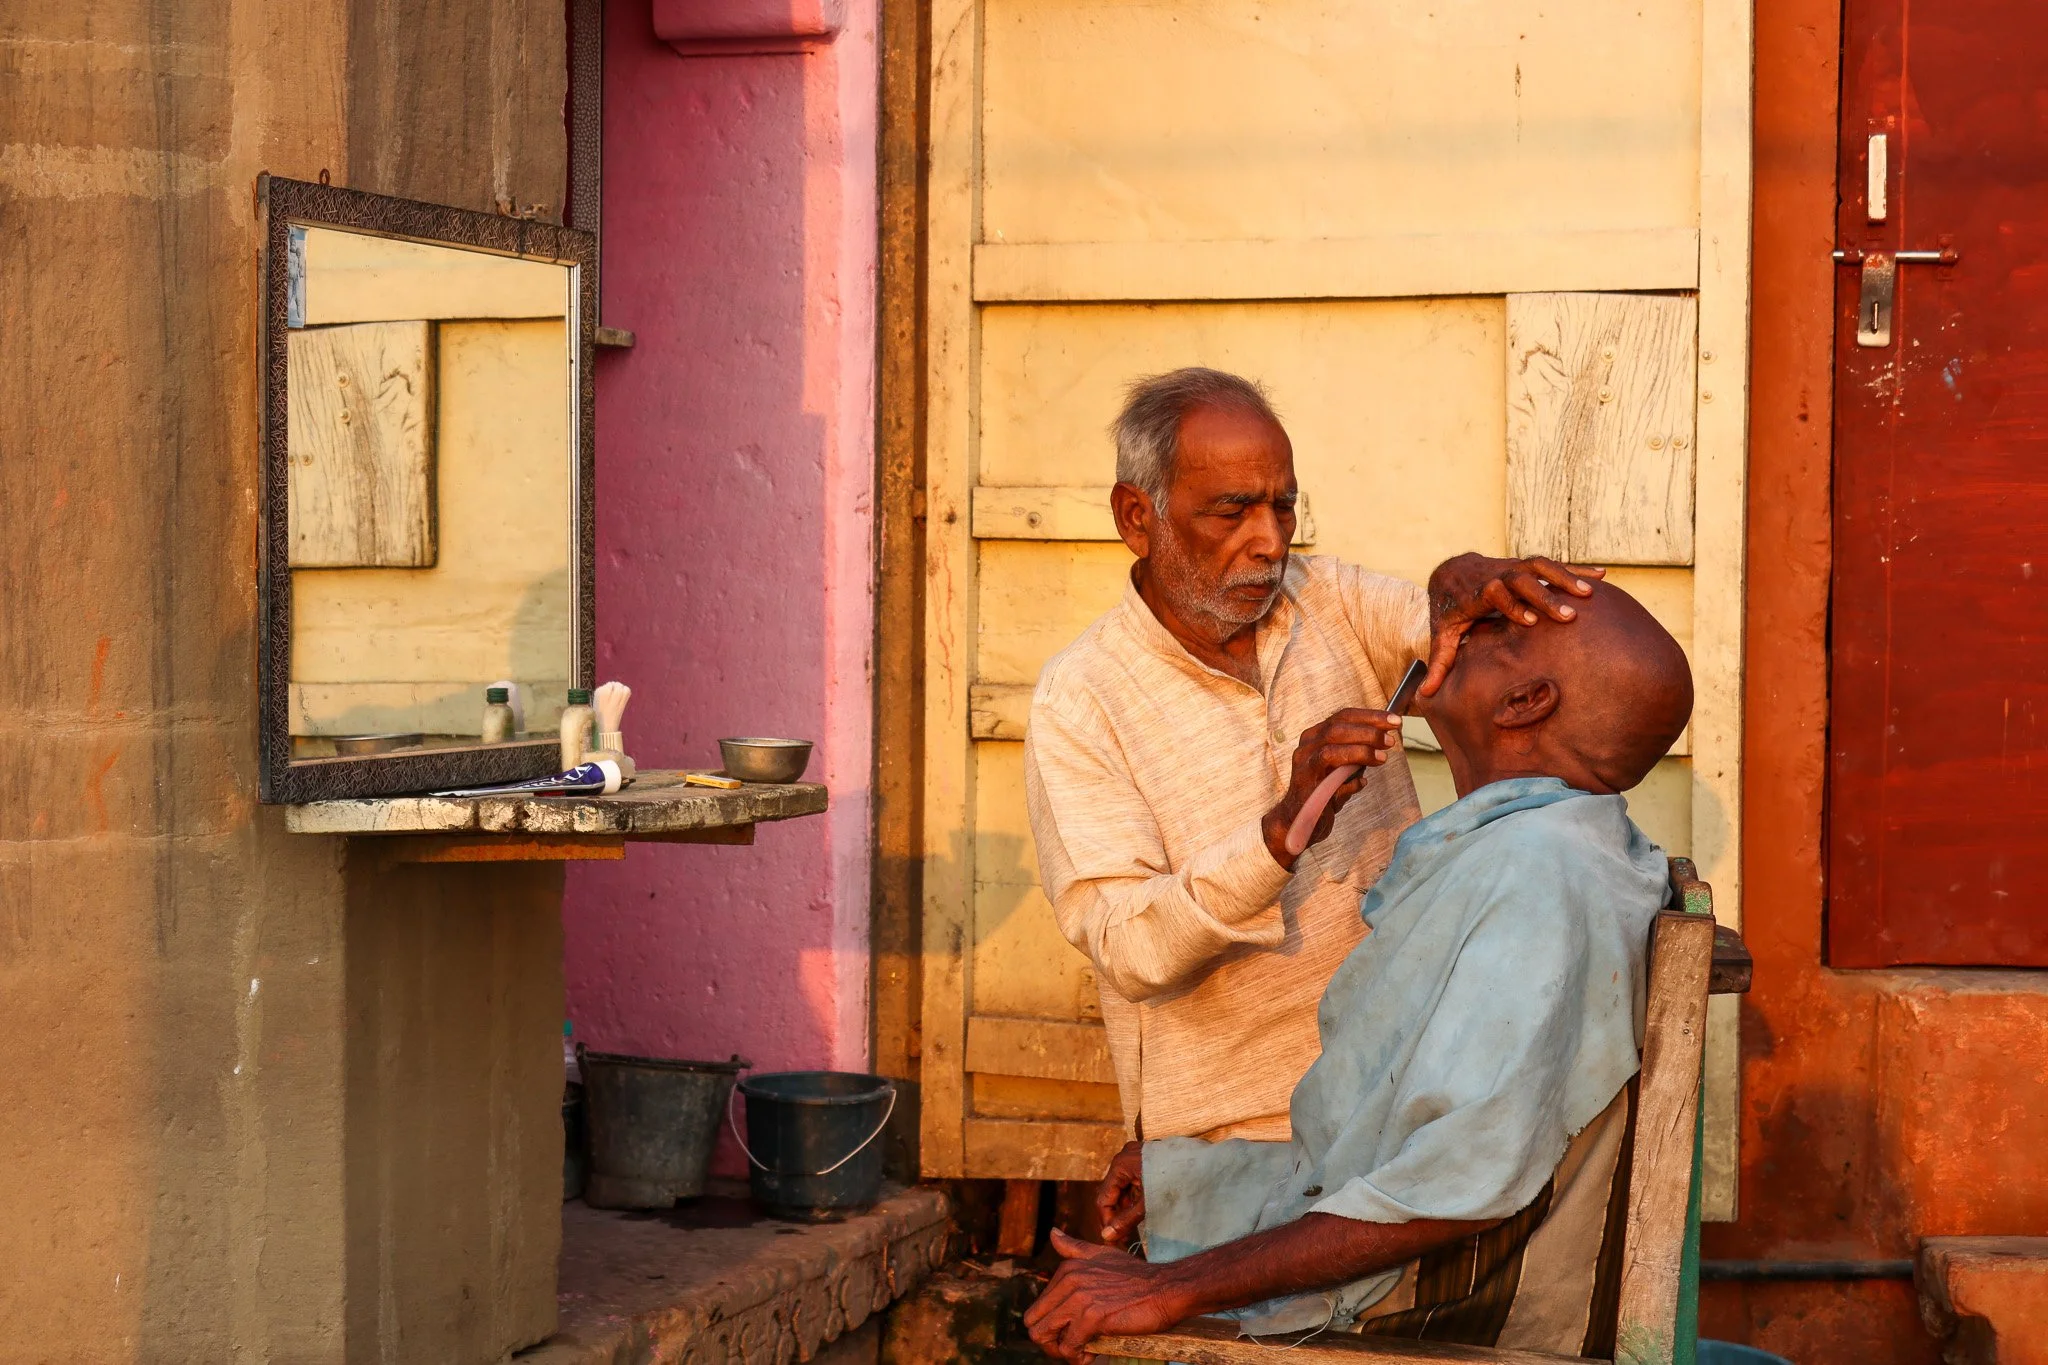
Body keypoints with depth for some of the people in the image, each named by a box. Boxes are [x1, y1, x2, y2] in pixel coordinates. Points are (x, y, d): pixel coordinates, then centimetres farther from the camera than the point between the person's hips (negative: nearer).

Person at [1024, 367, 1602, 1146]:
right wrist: (1285, 829, -31)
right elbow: (1126, 952, -16)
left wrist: (1471, 583, -26)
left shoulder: (1331, 604, 9)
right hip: (1229, 1131, -4)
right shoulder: (1078, 701, -7)